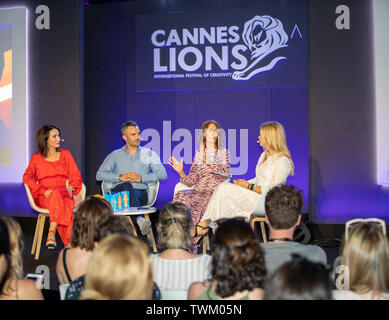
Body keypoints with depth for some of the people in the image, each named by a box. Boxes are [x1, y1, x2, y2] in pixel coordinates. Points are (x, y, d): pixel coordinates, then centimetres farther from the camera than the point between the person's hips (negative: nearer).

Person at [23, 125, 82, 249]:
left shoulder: (65, 154, 17)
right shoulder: (36, 158, 12)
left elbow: (76, 175, 13)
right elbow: (27, 178, 2)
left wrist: (70, 188, -8)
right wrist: (43, 191, -13)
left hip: (64, 193, 1)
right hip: (43, 197, -1)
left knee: (57, 194, -36)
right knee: (57, 196, -37)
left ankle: (52, 233, -48)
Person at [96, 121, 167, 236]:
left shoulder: (149, 154, 21)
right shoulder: (115, 155, 22)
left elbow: (162, 174, 6)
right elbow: (99, 175, 9)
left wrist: (141, 178, -8)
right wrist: (120, 177, -7)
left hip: (140, 193, 0)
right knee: (126, 186, -37)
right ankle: (139, 219, -57)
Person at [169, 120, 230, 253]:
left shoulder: (223, 153, 11)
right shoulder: (198, 155, 19)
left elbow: (225, 174, -3)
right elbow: (191, 181, 14)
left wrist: (208, 165, -6)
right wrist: (181, 172, -3)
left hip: (215, 192, -3)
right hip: (198, 191, 3)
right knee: (180, 196, -29)